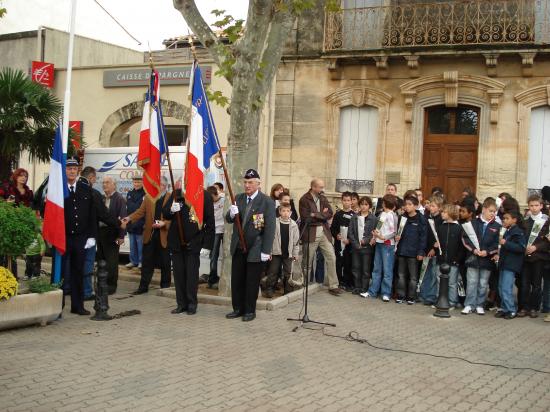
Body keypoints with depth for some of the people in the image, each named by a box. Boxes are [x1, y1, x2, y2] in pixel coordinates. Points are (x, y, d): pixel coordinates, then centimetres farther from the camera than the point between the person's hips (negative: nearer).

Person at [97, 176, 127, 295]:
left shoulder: (119, 199, -7)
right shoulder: (101, 198, 10)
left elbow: (122, 218, -12)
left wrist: (121, 235, -17)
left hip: (112, 234, -6)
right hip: (100, 232, 6)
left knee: (111, 261, -1)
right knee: (101, 259, 12)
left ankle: (111, 285, 7)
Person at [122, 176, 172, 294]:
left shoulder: (172, 198, -5)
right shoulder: (148, 197, 9)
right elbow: (140, 212, 4)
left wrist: (164, 223, -24)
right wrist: (129, 218, -11)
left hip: (164, 235, -3)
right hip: (150, 234, 3)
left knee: (165, 262, 9)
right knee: (146, 262, 6)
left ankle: (165, 285, 21)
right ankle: (143, 286, 12)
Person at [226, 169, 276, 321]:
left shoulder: (267, 202, -9)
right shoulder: (238, 199, 8)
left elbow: (270, 228, -12)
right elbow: (228, 220, 7)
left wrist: (266, 251, -16)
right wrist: (231, 214, -18)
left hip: (255, 250, -5)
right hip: (238, 248, 5)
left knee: (252, 282, 5)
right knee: (236, 280, 10)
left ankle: (250, 311, 19)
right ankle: (238, 308, 24)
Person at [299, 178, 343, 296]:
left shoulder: (323, 198, 11)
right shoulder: (304, 200, -8)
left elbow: (330, 214, 0)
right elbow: (306, 219, -16)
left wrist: (316, 215, -13)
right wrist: (322, 215, -9)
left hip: (324, 232, 5)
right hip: (310, 234, -5)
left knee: (331, 257, 1)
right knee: (307, 261, 4)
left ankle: (333, 286, 7)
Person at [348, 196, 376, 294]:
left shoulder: (373, 219, -3)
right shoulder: (354, 217, 7)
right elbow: (350, 232, 4)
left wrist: (365, 240, -14)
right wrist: (356, 244, -6)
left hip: (367, 247, -3)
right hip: (356, 247, 3)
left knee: (366, 269, 0)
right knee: (356, 268, 8)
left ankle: (364, 289, 7)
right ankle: (357, 287, 17)